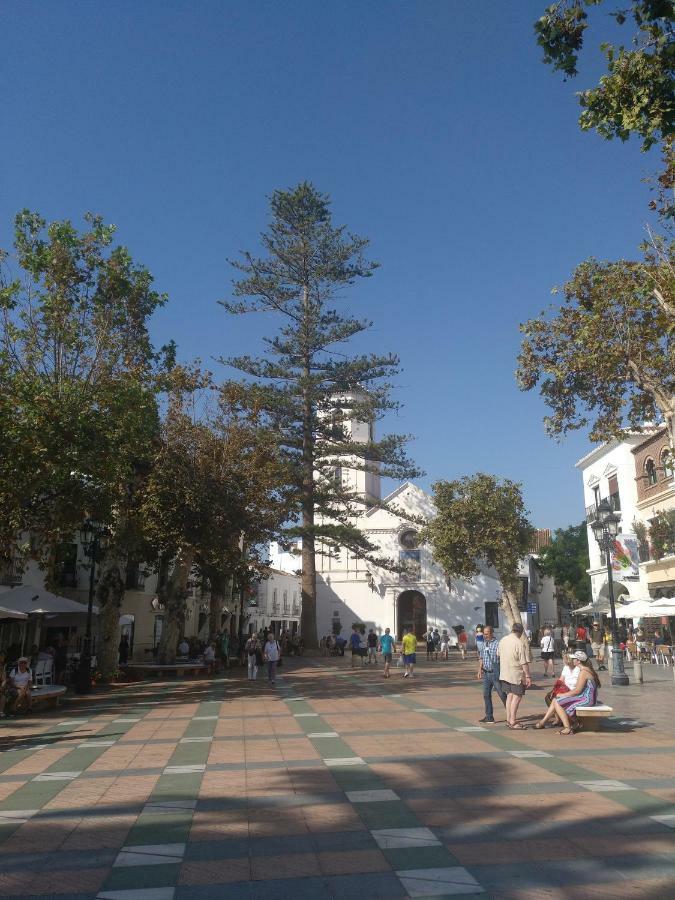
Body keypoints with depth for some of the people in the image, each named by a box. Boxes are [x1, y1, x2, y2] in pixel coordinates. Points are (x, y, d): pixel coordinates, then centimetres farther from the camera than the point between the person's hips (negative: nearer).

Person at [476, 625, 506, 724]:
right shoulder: (483, 645, 11)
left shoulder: (498, 644, -11)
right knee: (486, 695, 8)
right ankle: (489, 717, 16)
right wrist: (480, 670, 11)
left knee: (502, 694, 0)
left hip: (496, 673, -7)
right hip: (486, 673, 7)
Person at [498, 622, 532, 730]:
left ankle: (508, 720, 19)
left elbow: (499, 654, 19)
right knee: (517, 696, 0)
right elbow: (524, 662, -18)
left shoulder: (502, 640, 5)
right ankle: (513, 721, 1)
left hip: (504, 674, 7)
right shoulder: (519, 643, -18)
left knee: (509, 696, 14)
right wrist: (528, 676, -13)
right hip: (516, 674, -7)